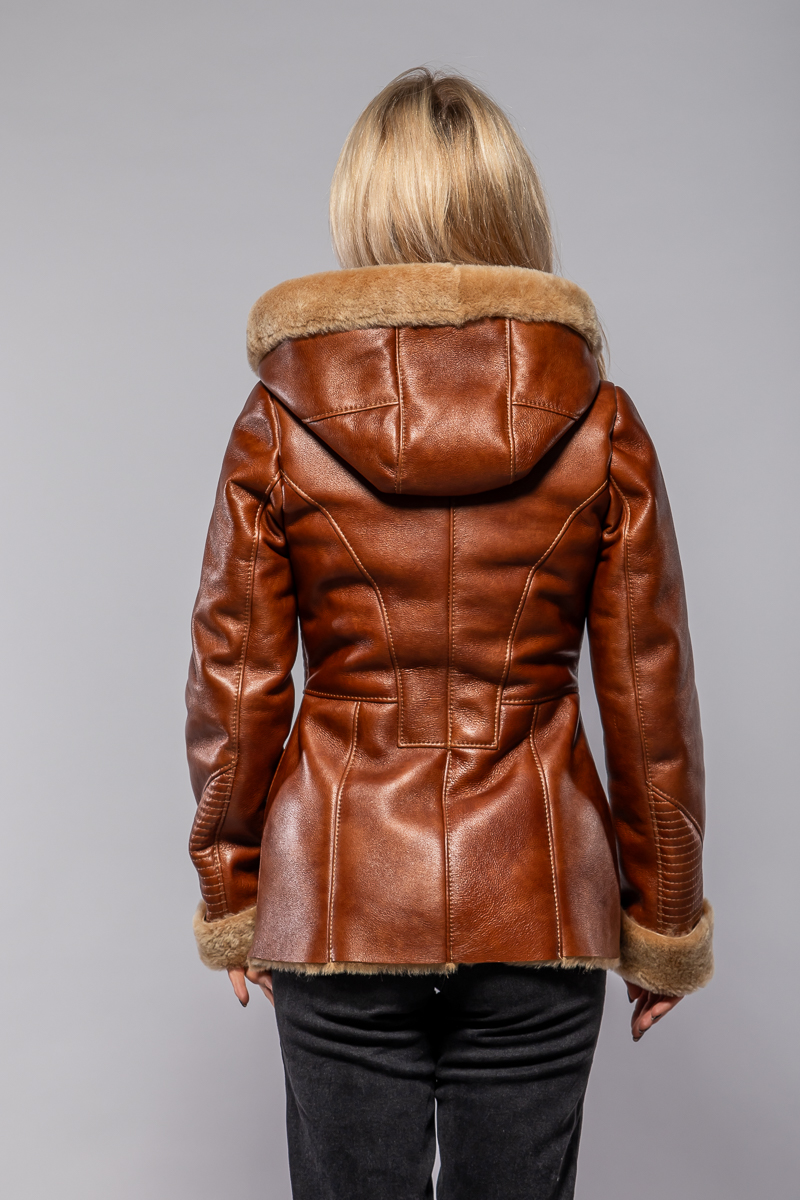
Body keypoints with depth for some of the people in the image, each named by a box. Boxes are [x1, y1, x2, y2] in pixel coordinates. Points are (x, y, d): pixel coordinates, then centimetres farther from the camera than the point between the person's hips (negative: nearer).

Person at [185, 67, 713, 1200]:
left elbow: (233, 687, -3)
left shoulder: (278, 423, -7)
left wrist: (230, 896, 11)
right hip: (540, 893, 1)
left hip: (336, 888, 0)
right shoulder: (600, 423, -6)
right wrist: (667, 921, 10)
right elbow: (649, 696, -2)